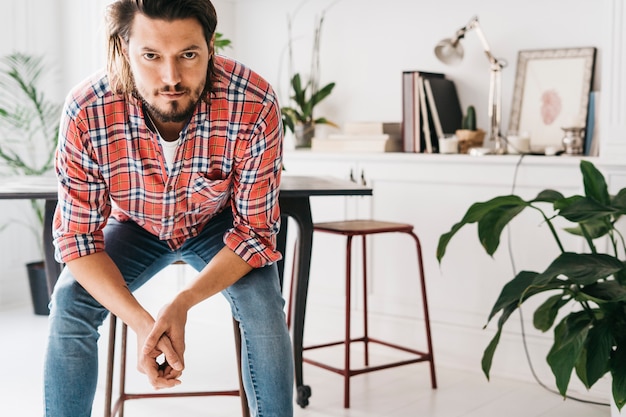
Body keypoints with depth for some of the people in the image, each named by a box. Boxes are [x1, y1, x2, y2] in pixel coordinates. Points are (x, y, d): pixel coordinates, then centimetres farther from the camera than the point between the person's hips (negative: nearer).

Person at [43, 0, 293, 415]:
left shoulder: (256, 106, -34)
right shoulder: (86, 113, -31)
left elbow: (255, 229, -24)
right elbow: (78, 235, -23)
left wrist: (184, 302, -39)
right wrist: (142, 322, -37)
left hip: (218, 223, -1)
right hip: (135, 225, 1)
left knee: (262, 302, -26)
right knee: (71, 300, -21)